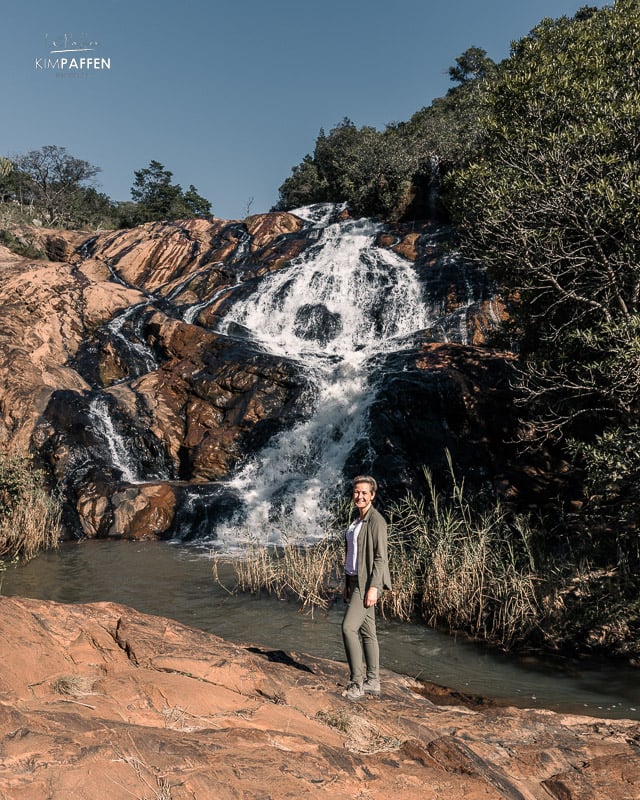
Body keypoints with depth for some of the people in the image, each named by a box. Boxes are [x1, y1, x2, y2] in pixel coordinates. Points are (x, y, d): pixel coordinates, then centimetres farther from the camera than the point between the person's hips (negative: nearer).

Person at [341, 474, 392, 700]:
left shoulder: (376, 520, -13)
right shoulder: (356, 521, 13)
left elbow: (380, 557, -17)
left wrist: (373, 588, -22)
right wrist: (347, 585, 17)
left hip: (368, 582, -9)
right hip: (355, 580, 9)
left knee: (348, 627, -15)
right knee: (367, 632, 12)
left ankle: (357, 682, -6)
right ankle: (372, 682, 20)